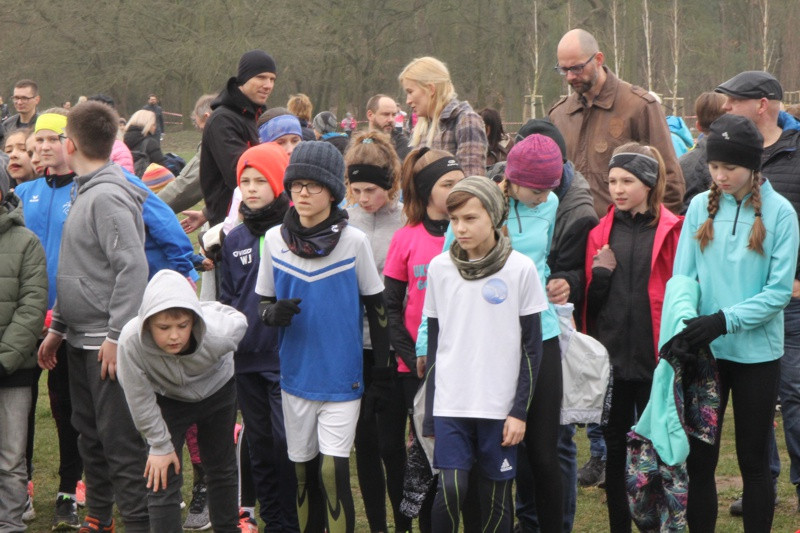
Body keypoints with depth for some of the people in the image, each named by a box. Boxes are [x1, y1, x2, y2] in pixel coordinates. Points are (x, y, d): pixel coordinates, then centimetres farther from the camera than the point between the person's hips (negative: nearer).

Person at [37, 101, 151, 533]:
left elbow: (132, 268, -24)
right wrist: (58, 327, 19)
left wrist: (117, 335, -24)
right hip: (81, 339, 10)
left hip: (107, 343, -10)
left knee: (120, 441, -6)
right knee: (89, 435, 17)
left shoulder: (108, 197, -16)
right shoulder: (85, 192, 13)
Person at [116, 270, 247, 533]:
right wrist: (160, 446, -14)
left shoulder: (218, 333, -41)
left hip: (216, 391, 1)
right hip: (168, 400, -1)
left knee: (222, 470, 18)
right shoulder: (131, 341, -41)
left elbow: (239, 319, -14)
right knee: (162, 480, -9)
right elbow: (140, 400, -24)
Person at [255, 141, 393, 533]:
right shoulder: (274, 240, 1)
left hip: (342, 378, -3)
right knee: (304, 471, 11)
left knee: (333, 471, -11)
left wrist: (382, 375, 2)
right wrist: (274, 313, -15)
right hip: (296, 374, 3)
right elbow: (264, 304, 9)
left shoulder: (354, 242, -5)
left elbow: (376, 309, 2)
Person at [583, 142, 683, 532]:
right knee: (615, 448, 10)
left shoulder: (671, 230, -4)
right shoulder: (601, 232, 8)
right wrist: (600, 275, -10)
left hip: (654, 357, -3)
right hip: (610, 357, 3)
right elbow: (589, 302, 9)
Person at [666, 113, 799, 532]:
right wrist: (675, 336, -13)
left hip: (756, 352, -2)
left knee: (753, 461, 10)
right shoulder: (700, 207, 0)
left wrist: (725, 320, -21)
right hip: (703, 351, 2)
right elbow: (681, 278, 0)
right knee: (699, 460, 5)